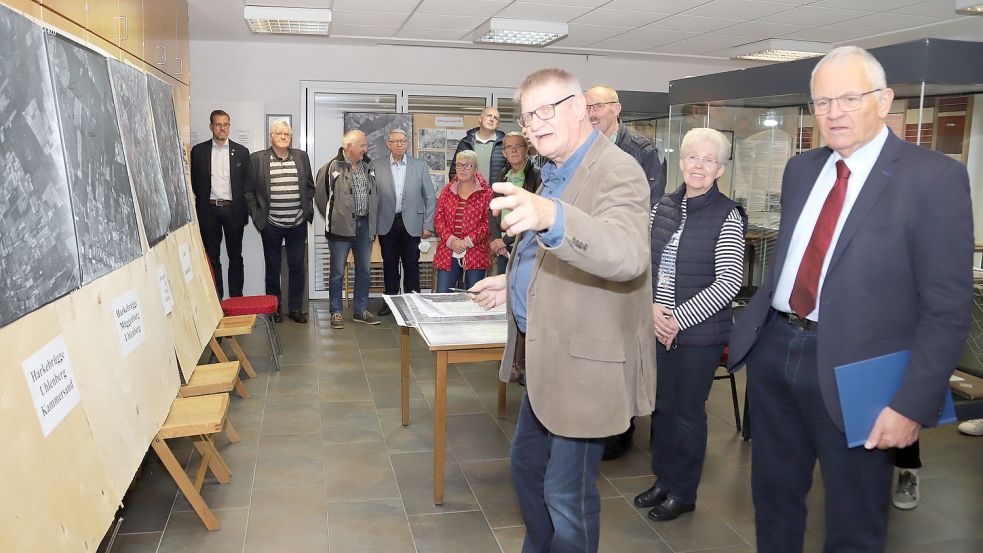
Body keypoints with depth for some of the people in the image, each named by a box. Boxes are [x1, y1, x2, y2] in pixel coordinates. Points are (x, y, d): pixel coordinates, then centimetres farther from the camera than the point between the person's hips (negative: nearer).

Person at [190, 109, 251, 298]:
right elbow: (193, 182, 9)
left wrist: (244, 212, -1)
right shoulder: (198, 151, 5)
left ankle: (236, 299, 13)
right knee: (212, 257, 6)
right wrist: (200, 208, 4)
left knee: (235, 256, 6)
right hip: (208, 210, 0)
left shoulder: (241, 151, 5)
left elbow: (247, 183, 4)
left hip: (233, 209, 0)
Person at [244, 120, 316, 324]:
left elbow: (310, 186, 14)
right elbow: (249, 190, 1)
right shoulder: (257, 158, -1)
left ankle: (296, 308, 17)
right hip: (271, 224, -2)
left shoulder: (301, 157, 7)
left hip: (298, 223, 2)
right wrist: (256, 214, -2)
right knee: (272, 268, 9)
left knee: (297, 267, 7)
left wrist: (308, 209, 7)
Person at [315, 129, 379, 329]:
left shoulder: (368, 166, 9)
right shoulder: (332, 167, -9)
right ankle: (336, 312, 14)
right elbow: (320, 195, -3)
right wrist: (332, 218, 1)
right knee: (338, 272, 4)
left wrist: (372, 221, 10)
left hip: (364, 225, 6)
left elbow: (374, 195, 17)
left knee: (364, 269, 11)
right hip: (342, 227, -5)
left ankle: (360, 310, 23)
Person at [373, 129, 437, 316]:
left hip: (411, 224, 0)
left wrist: (428, 225, -1)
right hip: (387, 224, 1)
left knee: (411, 265, 4)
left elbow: (430, 197, 3)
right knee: (389, 264, 8)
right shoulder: (377, 166, 3)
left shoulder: (420, 166, 3)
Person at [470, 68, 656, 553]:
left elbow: (627, 255, -40)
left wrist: (550, 216, -54)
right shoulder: (554, 174, 11)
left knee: (567, 493, 6)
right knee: (526, 466, 23)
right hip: (546, 357, 10)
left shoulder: (617, 172, -19)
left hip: (585, 364, -10)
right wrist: (514, 285, 12)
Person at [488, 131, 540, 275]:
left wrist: (506, 240, -12)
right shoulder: (502, 177, 15)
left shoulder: (536, 177, -7)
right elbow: (493, 212, 13)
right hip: (503, 249, 6)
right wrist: (495, 239, -3)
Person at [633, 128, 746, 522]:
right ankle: (663, 479, 34)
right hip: (659, 328, 5)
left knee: (688, 411, 8)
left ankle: (683, 492, 27)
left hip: (700, 333, -5)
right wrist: (652, 307, -8)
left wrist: (678, 319, -16)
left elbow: (729, 282, -14)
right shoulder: (663, 207, 5)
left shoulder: (728, 216, -10)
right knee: (661, 405, 15)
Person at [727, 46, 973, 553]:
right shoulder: (800, 169, 9)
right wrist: (751, 328, 10)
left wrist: (911, 404, -16)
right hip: (773, 349, 5)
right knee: (772, 493, 20)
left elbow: (947, 307, -12)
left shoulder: (935, 178, -10)